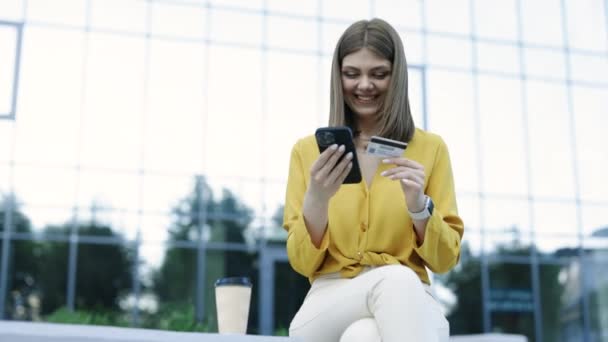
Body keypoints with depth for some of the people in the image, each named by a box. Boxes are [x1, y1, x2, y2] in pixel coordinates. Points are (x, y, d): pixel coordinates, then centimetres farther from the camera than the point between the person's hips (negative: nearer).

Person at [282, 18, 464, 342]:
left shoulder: (431, 148, 7)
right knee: (396, 278, -36)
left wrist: (419, 205, -14)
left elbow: (445, 260, 5)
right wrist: (316, 200, -17)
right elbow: (303, 263, 3)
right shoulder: (308, 150, 8)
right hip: (329, 308, 1)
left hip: (409, 304, -1)